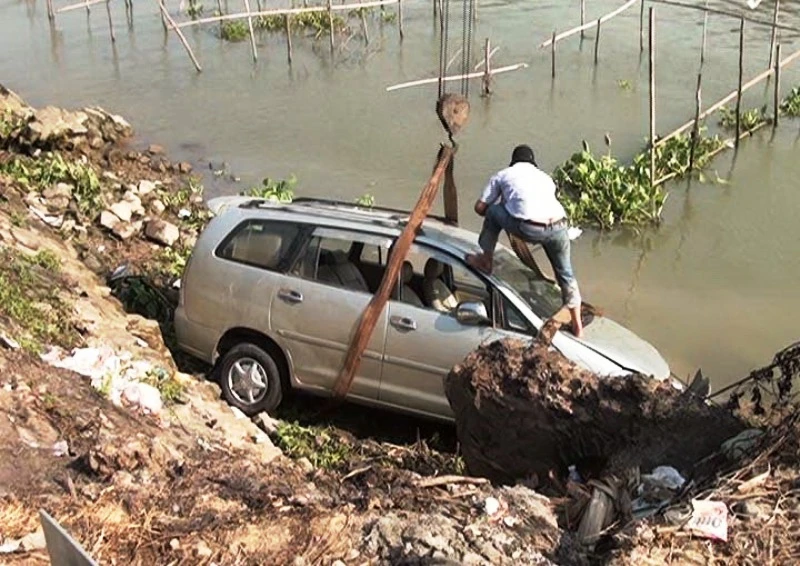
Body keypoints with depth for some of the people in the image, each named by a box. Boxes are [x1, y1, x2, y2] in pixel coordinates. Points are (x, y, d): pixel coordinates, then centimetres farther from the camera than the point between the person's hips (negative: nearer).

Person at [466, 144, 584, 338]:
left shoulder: (502, 175, 23)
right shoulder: (545, 177, 33)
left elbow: (480, 207, 24)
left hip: (530, 229, -4)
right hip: (558, 227, 4)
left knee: (494, 212, 23)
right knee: (565, 273, 25)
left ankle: (485, 261, 33)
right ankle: (577, 324, 31)